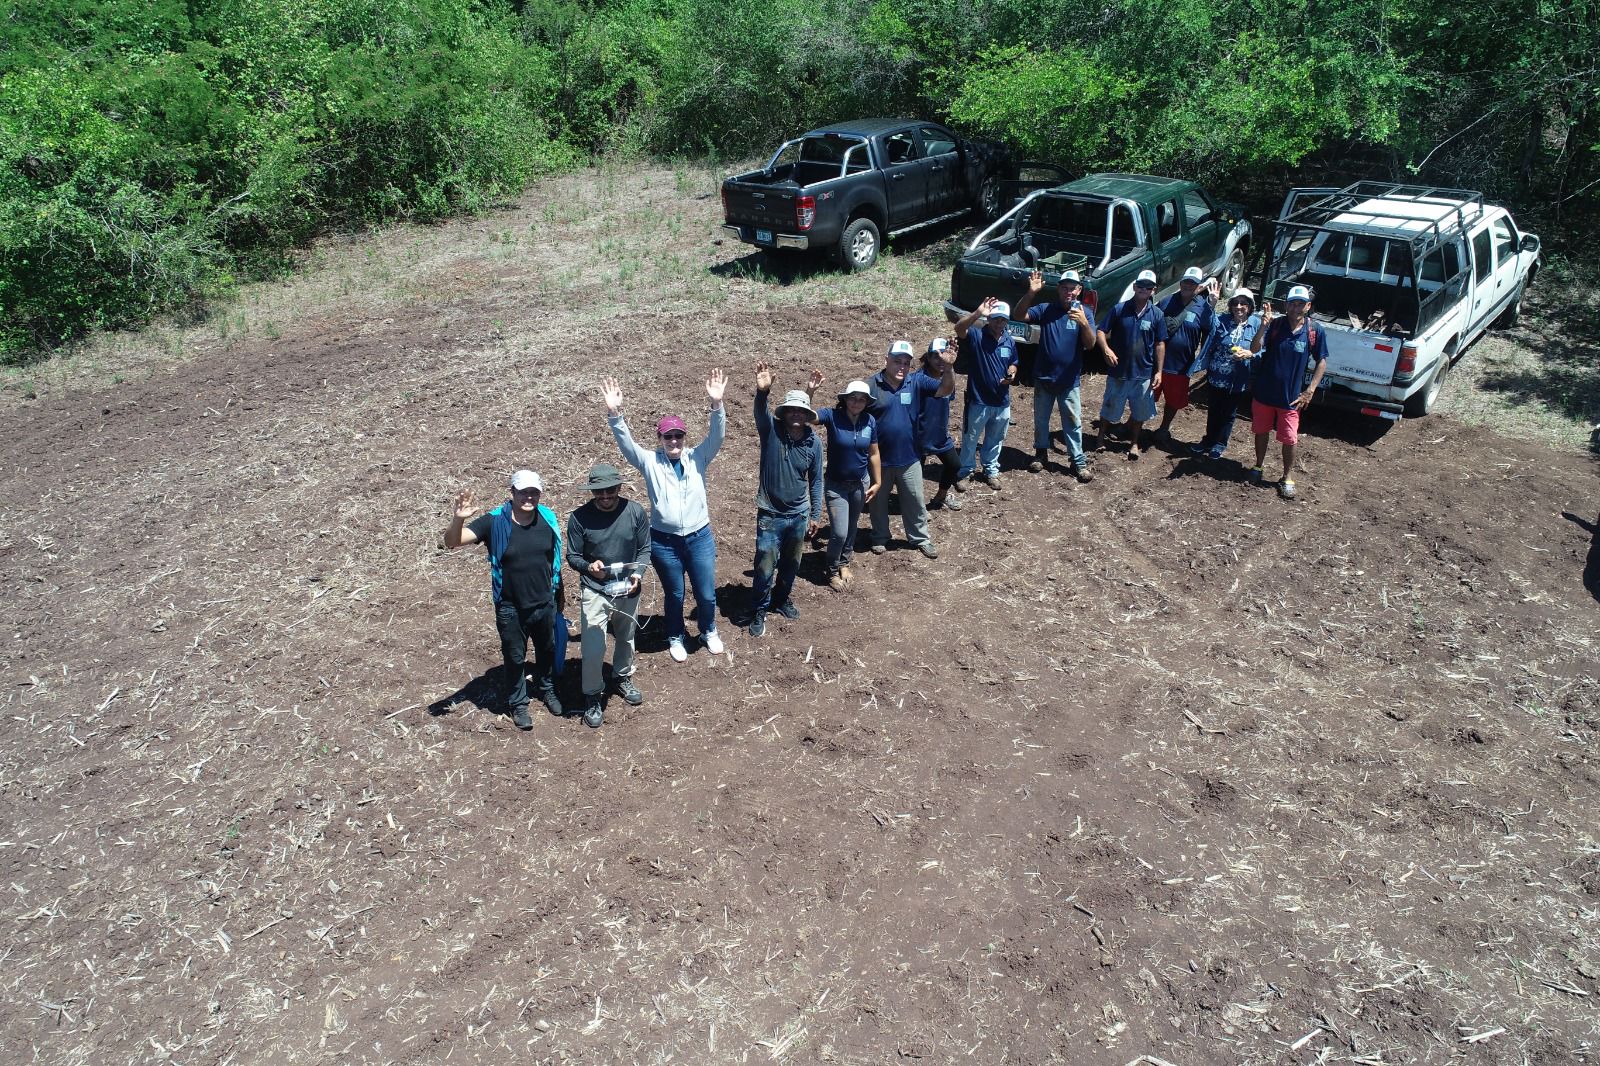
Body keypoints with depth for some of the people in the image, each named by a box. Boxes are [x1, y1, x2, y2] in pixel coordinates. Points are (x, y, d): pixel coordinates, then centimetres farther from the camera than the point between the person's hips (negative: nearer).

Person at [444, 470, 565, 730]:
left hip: (545, 603, 3)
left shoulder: (548, 519, -9)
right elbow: (452, 542, -26)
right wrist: (458, 519, -47)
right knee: (515, 657, 16)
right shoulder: (494, 522, -19)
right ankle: (518, 703, 39)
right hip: (510, 608, -3)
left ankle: (547, 690, 51)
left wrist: (557, 591, 13)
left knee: (547, 650, 24)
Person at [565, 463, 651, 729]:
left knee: (626, 639, 23)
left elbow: (644, 549, -1)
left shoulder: (635, 512, -12)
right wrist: (589, 566, -27)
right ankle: (593, 696, 16)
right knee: (593, 649, -8)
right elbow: (572, 556, -6)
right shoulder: (579, 518, -16)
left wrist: (638, 573, -18)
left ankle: (622, 678, 50)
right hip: (595, 591, -3)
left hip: (628, 590, 3)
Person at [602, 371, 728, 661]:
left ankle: (709, 632, 40)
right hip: (664, 541, -1)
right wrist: (615, 414, -36)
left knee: (706, 593, 11)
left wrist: (717, 404, -34)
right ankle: (675, 638, 40)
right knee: (674, 594, 15)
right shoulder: (650, 462, -4)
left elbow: (716, 436, -17)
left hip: (700, 538, 1)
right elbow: (626, 443, -18)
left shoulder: (697, 458, -2)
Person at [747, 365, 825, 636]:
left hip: (799, 515, 4)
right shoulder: (771, 431, -12)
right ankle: (759, 611, 21)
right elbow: (760, 412, -34)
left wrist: (816, 514, 6)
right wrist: (762, 391, -56)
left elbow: (816, 480, 6)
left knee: (791, 564, 20)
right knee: (765, 568, 0)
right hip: (771, 515, -3)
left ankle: (782, 599, 45)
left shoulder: (814, 442, -3)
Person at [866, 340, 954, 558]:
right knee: (878, 502, 17)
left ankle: (920, 539, 33)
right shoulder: (871, 386, -12)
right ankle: (880, 538, 37)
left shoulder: (916, 383, -5)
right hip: (879, 458, -2)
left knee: (915, 502, 15)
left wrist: (949, 367, -30)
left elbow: (946, 390, -13)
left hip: (909, 458, 2)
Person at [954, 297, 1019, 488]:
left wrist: (1011, 374, -8)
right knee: (970, 439, 9)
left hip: (1002, 402, 4)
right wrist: (977, 313, -49)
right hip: (978, 400, -4)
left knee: (995, 440, 19)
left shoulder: (1009, 341, 2)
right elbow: (959, 328, -34)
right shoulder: (977, 335, -13)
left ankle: (990, 470, 35)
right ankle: (965, 471, 25)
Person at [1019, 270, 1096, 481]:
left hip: (1069, 380, -1)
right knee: (1041, 418, 15)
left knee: (1073, 422, 5)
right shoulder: (1045, 310, -4)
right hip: (1043, 377, 1)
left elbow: (1090, 344, -15)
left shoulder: (1083, 312, -6)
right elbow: (1020, 315, -17)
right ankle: (1041, 453, 33)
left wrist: (1084, 323, -35)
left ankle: (1078, 461, 13)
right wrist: (1031, 293, -31)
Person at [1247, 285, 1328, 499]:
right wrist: (1263, 326, -33)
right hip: (1264, 391, 1)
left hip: (1290, 396, -1)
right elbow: (1254, 349, -17)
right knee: (1261, 431, 16)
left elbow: (1322, 362, 0)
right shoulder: (1275, 325, -9)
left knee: (1289, 439, 3)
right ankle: (1258, 466, 36)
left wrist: (1310, 390, -6)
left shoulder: (1316, 332, -7)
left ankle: (1288, 478, 18)